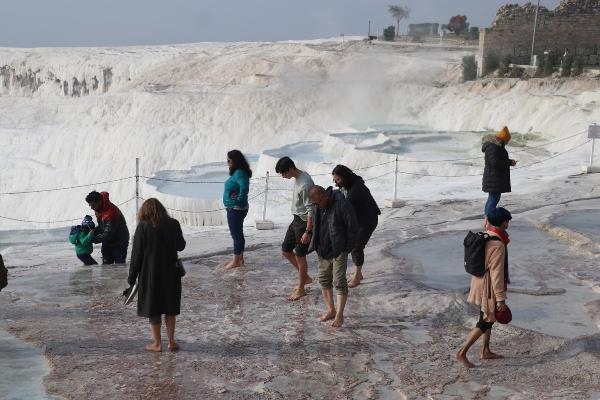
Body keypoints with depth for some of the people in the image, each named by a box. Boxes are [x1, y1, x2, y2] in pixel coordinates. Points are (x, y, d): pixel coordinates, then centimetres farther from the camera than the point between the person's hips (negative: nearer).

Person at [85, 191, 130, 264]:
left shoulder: (111, 212, -30)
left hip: (119, 243, -8)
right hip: (107, 243, 8)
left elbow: (108, 234, -28)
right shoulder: (99, 210, -2)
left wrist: (94, 239, -25)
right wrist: (93, 232, -9)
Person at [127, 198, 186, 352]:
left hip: (150, 275, -2)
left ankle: (157, 343, 15)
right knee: (170, 308, 13)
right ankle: (171, 341, 15)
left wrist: (132, 277, -1)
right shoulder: (173, 224, -4)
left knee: (153, 309, 9)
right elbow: (181, 246, 9)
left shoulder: (143, 227, -11)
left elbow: (136, 255, -8)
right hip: (170, 273, 2)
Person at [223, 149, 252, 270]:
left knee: (236, 235, 0)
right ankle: (240, 259, 26)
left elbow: (244, 187, -36)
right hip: (235, 209, 10)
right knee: (238, 234, 17)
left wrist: (239, 200, -24)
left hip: (236, 209, -10)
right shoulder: (237, 172, 9)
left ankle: (236, 262, 9)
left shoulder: (239, 173, -21)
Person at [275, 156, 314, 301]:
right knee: (285, 250, 14)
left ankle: (301, 289, 17)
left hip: (304, 223, -10)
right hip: (297, 220, 10)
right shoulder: (299, 177, 4)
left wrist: (308, 232, -23)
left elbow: (311, 210, -25)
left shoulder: (305, 184, -26)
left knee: (300, 256, 1)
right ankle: (305, 277, 28)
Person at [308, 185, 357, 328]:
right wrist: (316, 244, 12)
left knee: (339, 282, -4)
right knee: (324, 279, 11)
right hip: (323, 249, 7)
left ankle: (339, 315, 4)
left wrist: (348, 247, -11)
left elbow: (352, 226, -15)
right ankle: (331, 310, 24)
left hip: (338, 250, -7)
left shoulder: (341, 204, -21)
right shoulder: (318, 207, 1)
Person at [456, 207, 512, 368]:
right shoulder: (498, 246, -27)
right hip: (488, 289, -9)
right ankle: (462, 353, 8)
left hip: (481, 284, 9)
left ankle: (485, 352, 35)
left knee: (489, 319, 22)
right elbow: (496, 274, -26)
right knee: (484, 323, 3)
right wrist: (501, 299, -21)